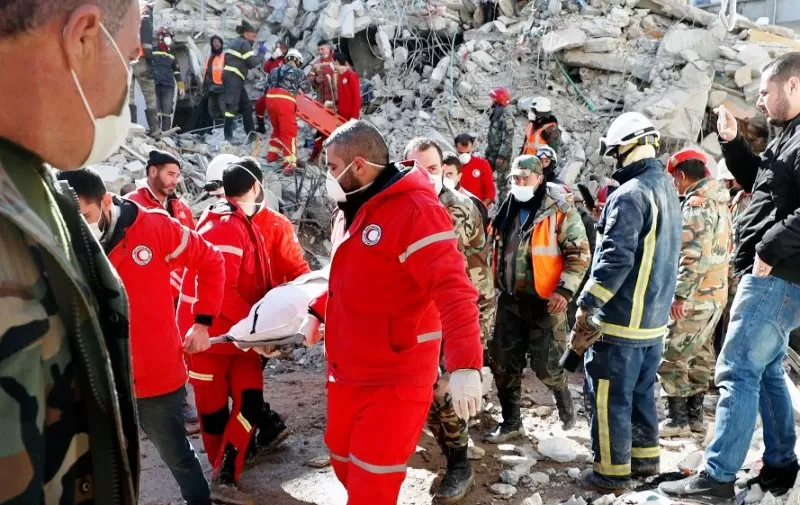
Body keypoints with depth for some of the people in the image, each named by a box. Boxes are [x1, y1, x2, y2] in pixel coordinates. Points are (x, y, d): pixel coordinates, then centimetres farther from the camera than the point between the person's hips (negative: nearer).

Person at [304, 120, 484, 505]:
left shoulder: (415, 209, -19)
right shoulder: (350, 210, 9)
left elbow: (454, 291, -28)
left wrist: (465, 365, -38)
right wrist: (317, 311, 12)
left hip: (395, 381, -8)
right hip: (347, 373, 9)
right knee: (344, 463, 22)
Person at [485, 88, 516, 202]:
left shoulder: (506, 117, -21)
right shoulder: (495, 113, 9)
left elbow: (508, 139, -23)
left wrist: (501, 156, -23)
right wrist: (488, 151, 20)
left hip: (502, 154, -10)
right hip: (492, 152, 10)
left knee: (502, 180, -2)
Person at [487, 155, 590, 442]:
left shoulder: (560, 211, -8)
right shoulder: (507, 211, 11)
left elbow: (579, 253, -10)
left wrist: (565, 290, -18)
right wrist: (496, 286, 18)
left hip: (544, 300, -6)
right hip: (509, 300, 6)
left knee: (545, 365, -3)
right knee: (503, 365, 8)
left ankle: (563, 397, 29)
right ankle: (511, 422, 22)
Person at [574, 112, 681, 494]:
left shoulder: (629, 194, -18)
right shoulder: (667, 188, 12)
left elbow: (615, 259, -24)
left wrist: (585, 307, -19)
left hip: (620, 319, -9)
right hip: (654, 317, 9)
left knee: (608, 397, 1)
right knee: (641, 391, 20)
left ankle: (612, 473, 9)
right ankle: (645, 458, 31)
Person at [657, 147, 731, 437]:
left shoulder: (697, 203, -16)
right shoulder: (718, 202, 14)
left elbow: (696, 255, -25)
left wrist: (681, 294, -24)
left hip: (695, 297, -10)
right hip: (715, 293, 10)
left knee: (671, 357, -3)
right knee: (700, 356, 15)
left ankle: (677, 420, 2)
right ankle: (694, 415, 24)